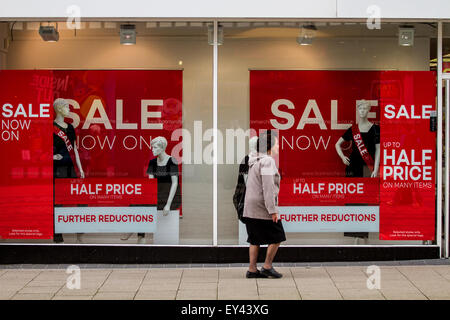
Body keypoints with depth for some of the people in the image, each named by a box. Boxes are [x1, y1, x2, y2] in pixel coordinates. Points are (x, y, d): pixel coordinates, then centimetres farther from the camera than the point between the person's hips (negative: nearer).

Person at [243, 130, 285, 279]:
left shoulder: (254, 161, 15)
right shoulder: (267, 161, -15)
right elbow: (268, 188, -20)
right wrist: (273, 210, -20)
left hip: (251, 208, 9)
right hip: (263, 207, -9)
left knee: (255, 240, 11)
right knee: (276, 237, 2)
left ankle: (252, 269, 11)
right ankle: (267, 267, 5)